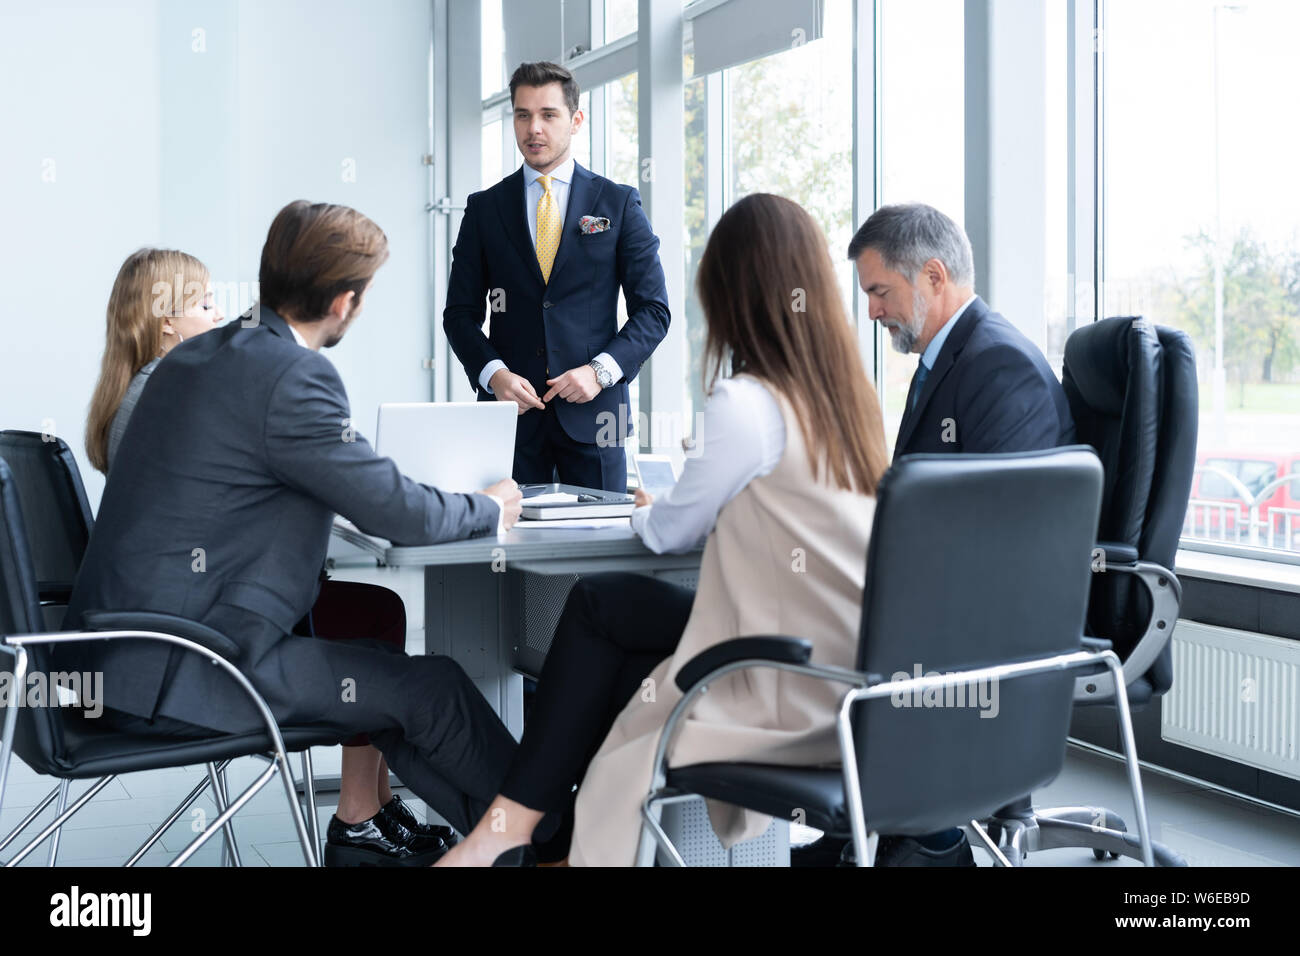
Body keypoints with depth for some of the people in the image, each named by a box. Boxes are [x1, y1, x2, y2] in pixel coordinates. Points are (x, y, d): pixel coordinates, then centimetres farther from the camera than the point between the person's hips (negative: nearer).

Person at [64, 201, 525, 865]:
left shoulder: (195, 357, 11)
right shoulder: (291, 377, -18)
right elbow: (398, 514, -14)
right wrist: (491, 510, 5)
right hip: (177, 679, -10)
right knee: (432, 686, -3)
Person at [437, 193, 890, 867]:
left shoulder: (746, 403, -16)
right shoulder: (848, 394, 6)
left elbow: (673, 531, -1)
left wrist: (645, 512, 20)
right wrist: (669, 508, 27)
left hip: (795, 696, -7)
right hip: (855, 673, 7)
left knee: (598, 604, 6)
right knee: (622, 669, 17)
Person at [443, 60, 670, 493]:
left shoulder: (618, 203, 6)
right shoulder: (484, 208, 9)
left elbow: (653, 309, 3)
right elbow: (461, 312, 8)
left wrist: (601, 371, -11)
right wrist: (494, 373, -10)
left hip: (591, 409, -1)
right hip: (511, 409, 1)